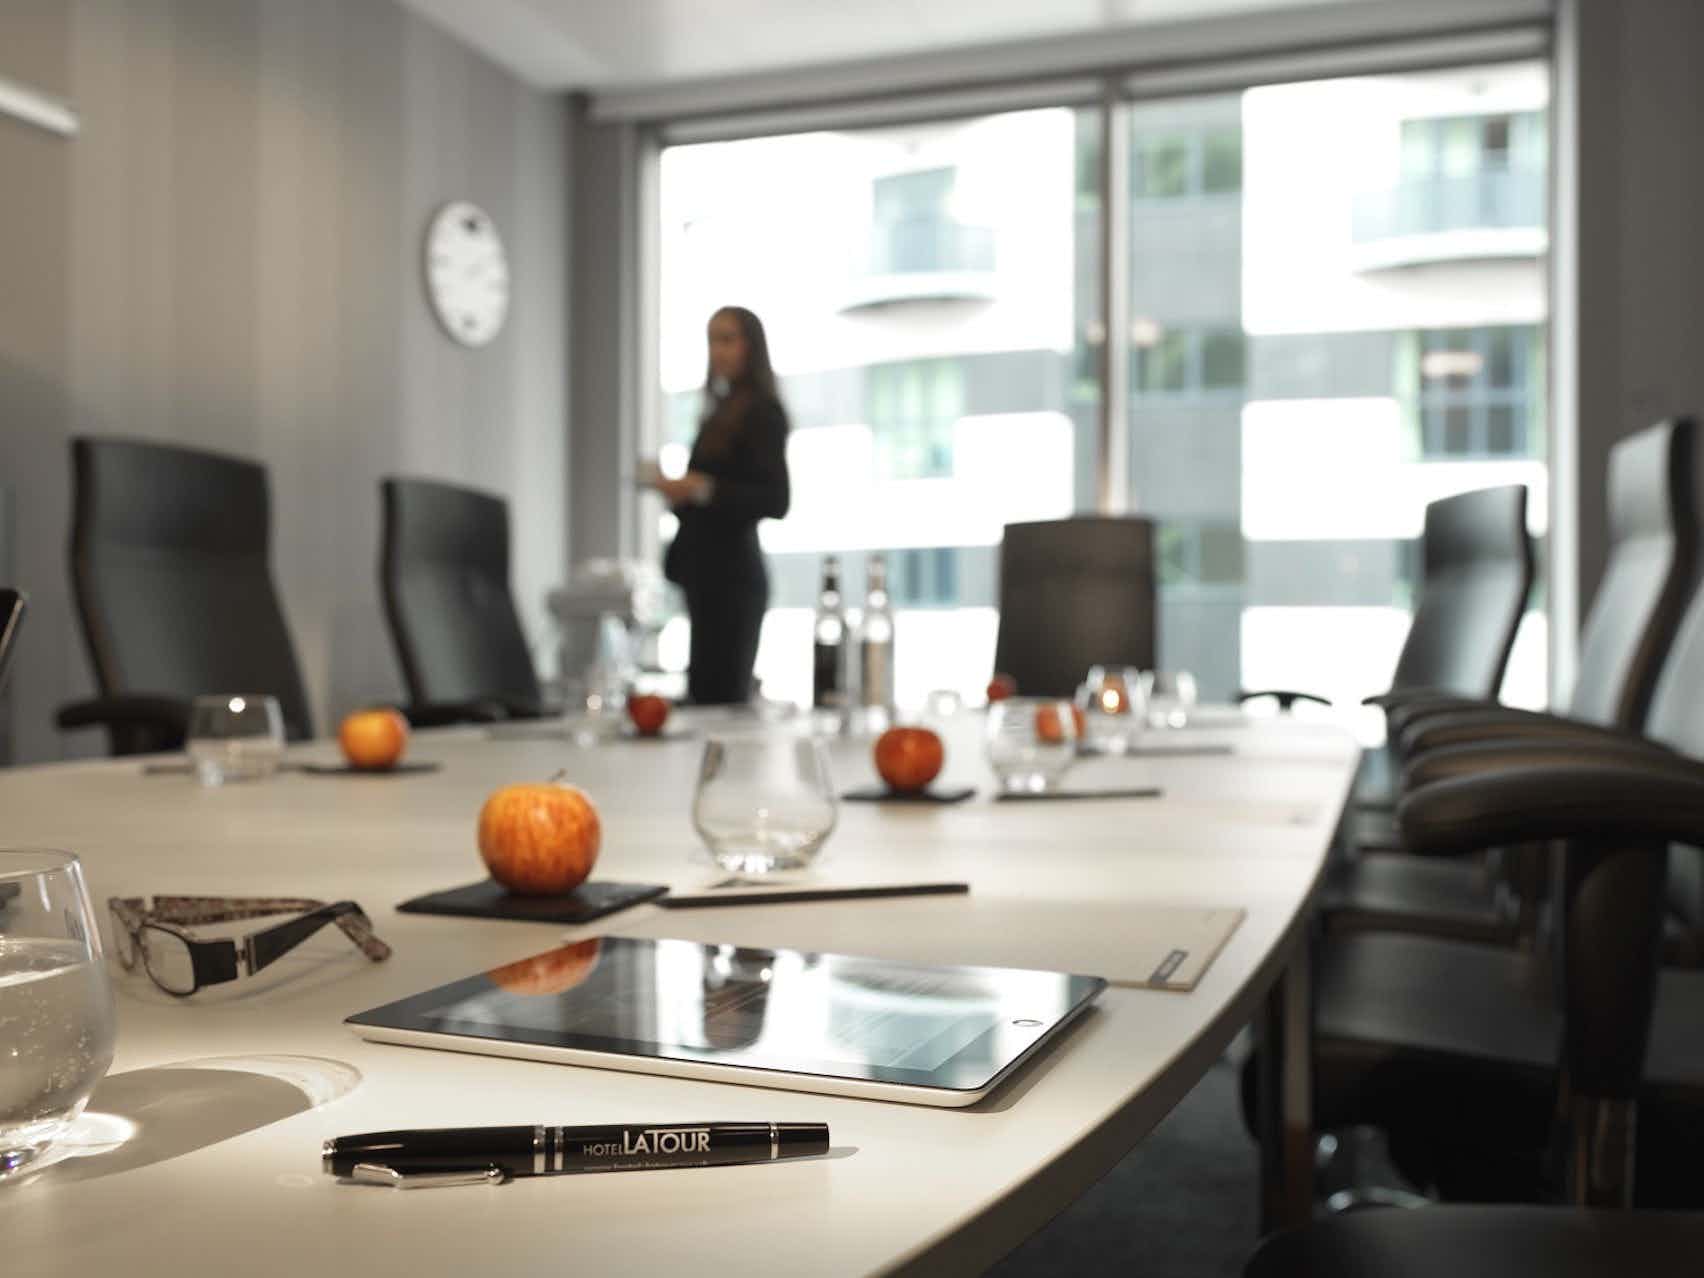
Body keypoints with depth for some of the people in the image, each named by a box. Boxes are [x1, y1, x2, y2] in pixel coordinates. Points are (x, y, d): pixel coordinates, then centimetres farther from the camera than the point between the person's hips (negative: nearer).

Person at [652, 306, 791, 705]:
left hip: (731, 573, -8)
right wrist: (680, 491, 5)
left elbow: (775, 501, -15)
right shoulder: (723, 408, 17)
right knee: (705, 690, 9)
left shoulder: (763, 411, -8)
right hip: (708, 570, 9)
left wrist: (703, 488, -22)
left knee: (723, 694, -8)